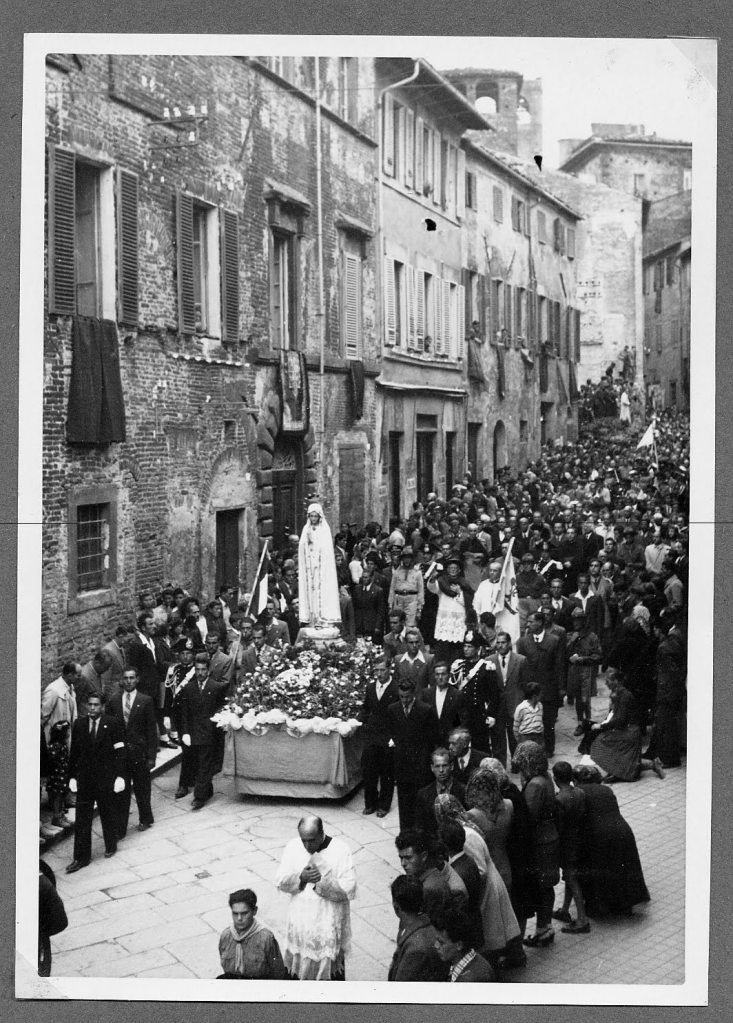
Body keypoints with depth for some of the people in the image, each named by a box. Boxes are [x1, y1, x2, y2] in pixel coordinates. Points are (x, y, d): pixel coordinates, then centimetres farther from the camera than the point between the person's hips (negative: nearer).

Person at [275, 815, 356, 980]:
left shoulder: (340, 850, -16)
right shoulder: (293, 847, -5)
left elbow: (349, 890, -19)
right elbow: (280, 882, -4)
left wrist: (320, 880, -26)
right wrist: (301, 877, -23)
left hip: (329, 927, -3)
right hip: (300, 923, 3)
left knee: (331, 972, 10)